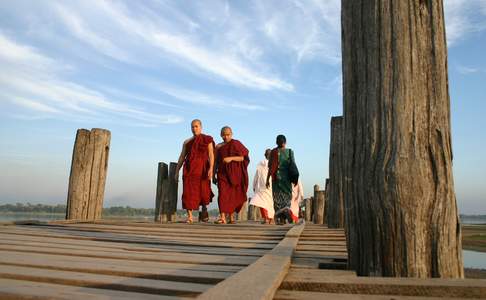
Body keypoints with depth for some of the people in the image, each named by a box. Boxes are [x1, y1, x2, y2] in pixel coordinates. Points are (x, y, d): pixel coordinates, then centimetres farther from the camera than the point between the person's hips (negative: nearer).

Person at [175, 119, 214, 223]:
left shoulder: (207, 139, 5)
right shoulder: (187, 142, 15)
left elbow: (211, 154, -5)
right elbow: (182, 157, 14)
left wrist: (211, 168, -18)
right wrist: (177, 171, 7)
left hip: (202, 168, -2)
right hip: (189, 168, 2)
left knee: (204, 190, -5)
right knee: (188, 191, -7)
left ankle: (204, 209, 24)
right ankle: (190, 216, -4)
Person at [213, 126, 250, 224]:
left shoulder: (236, 144, 3)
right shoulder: (218, 147, 14)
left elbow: (244, 157, -6)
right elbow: (216, 162, 16)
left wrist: (231, 158, -19)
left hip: (235, 173, -2)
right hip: (223, 173, 2)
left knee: (233, 195, 2)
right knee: (223, 194, -13)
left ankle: (231, 217, 15)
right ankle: (222, 218, -19)